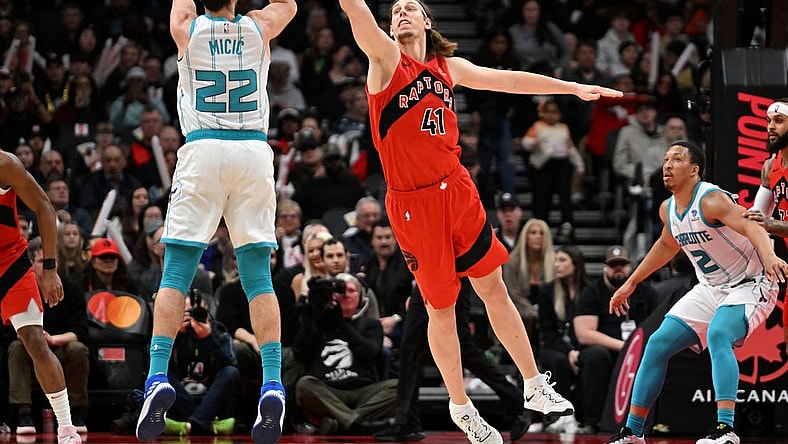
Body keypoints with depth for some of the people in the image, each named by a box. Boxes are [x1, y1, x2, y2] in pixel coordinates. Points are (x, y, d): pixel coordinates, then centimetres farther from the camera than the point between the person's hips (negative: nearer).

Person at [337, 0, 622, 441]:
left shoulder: (449, 68, 11)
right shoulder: (386, 59, -5)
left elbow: (510, 80, 18)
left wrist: (575, 88, 20)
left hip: (457, 192, 4)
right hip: (412, 203, -4)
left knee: (494, 288, 9)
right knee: (441, 308, 5)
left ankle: (536, 387, 19)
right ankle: (461, 408, 19)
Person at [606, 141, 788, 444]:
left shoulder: (711, 200, -24)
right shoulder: (668, 210, 2)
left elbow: (749, 226, -40)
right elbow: (667, 244, 24)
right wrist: (631, 283, 29)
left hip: (750, 284, -9)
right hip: (710, 289, 9)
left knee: (718, 335, -34)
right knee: (658, 344, 2)